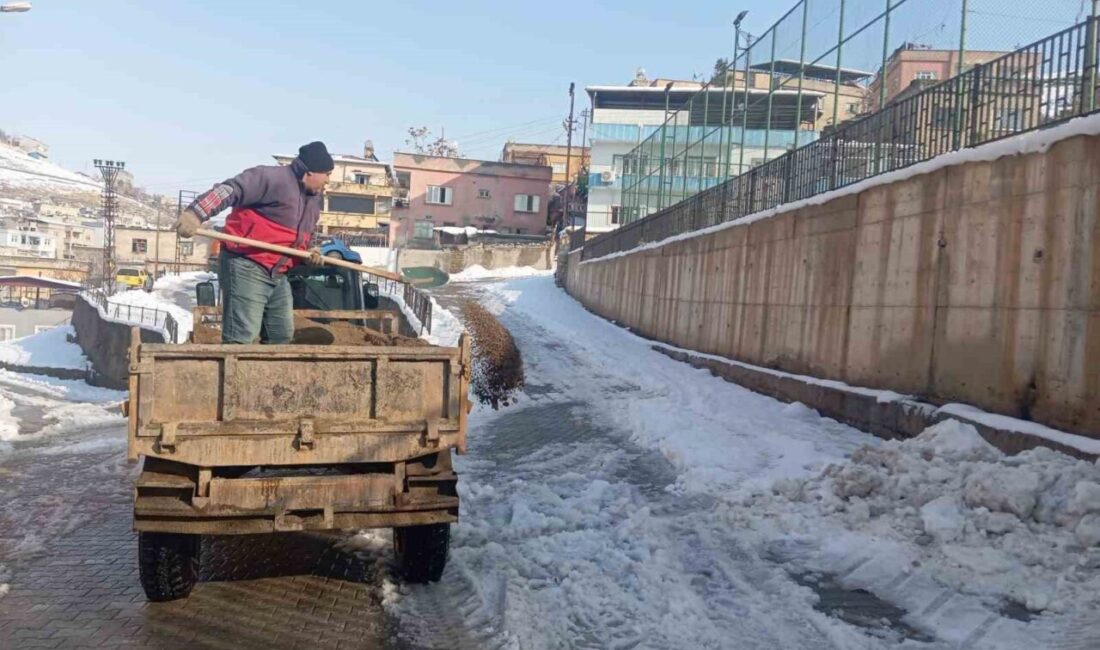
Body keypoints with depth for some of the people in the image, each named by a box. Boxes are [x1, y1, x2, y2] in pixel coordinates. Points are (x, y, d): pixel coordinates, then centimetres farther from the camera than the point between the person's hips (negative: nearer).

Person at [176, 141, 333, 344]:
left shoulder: (313, 200, 16)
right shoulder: (274, 177, -14)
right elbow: (229, 190, -24)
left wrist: (307, 252, 3)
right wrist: (196, 213, -38)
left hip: (278, 275, 10)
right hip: (246, 267, -10)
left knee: (282, 335, 16)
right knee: (241, 337, -14)